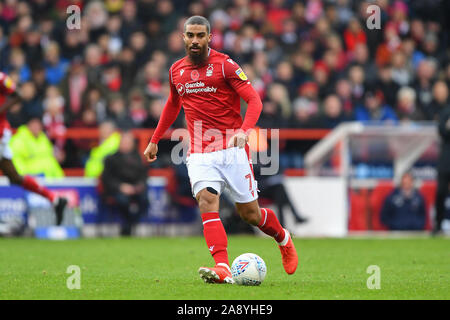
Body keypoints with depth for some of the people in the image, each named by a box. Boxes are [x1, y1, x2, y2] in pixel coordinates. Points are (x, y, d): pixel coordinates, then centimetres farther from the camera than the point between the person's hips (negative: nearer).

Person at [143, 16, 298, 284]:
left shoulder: (225, 65, -5)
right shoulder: (177, 71, 11)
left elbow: (254, 100, -11)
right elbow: (173, 105, 30)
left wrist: (244, 130, -28)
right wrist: (155, 140, 32)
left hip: (232, 149, -3)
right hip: (199, 154, 3)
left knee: (250, 214, 3)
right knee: (207, 202, -22)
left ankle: (284, 239, 36)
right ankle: (223, 268, -32)